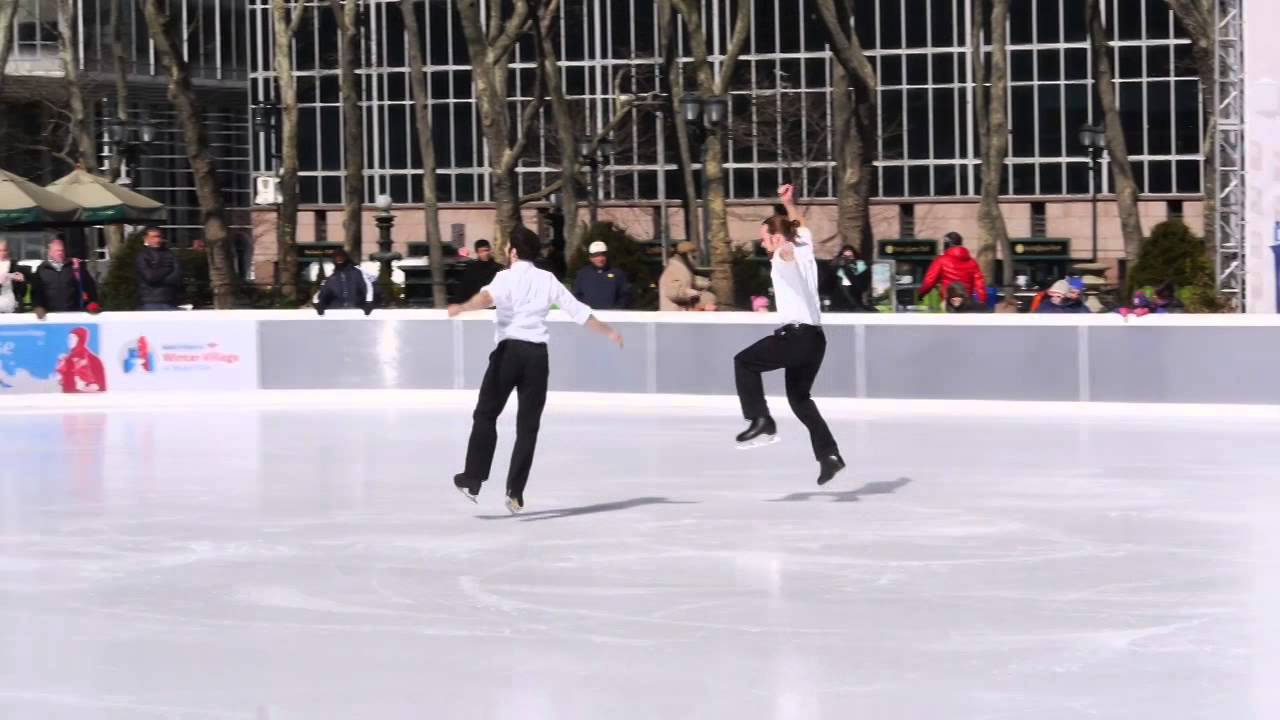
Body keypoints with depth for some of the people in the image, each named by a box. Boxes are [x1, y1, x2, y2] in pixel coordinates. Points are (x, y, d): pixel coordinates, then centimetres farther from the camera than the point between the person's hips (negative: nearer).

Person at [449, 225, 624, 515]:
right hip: (537, 353, 3)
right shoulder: (548, 280, 12)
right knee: (528, 425, 6)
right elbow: (579, 311, 16)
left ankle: (473, 481, 2)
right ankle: (515, 492, 2)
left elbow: (488, 296, -23)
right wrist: (608, 331, 30)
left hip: (510, 349, -3)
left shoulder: (507, 276, 0)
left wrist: (463, 307, -40)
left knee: (486, 415, 7)